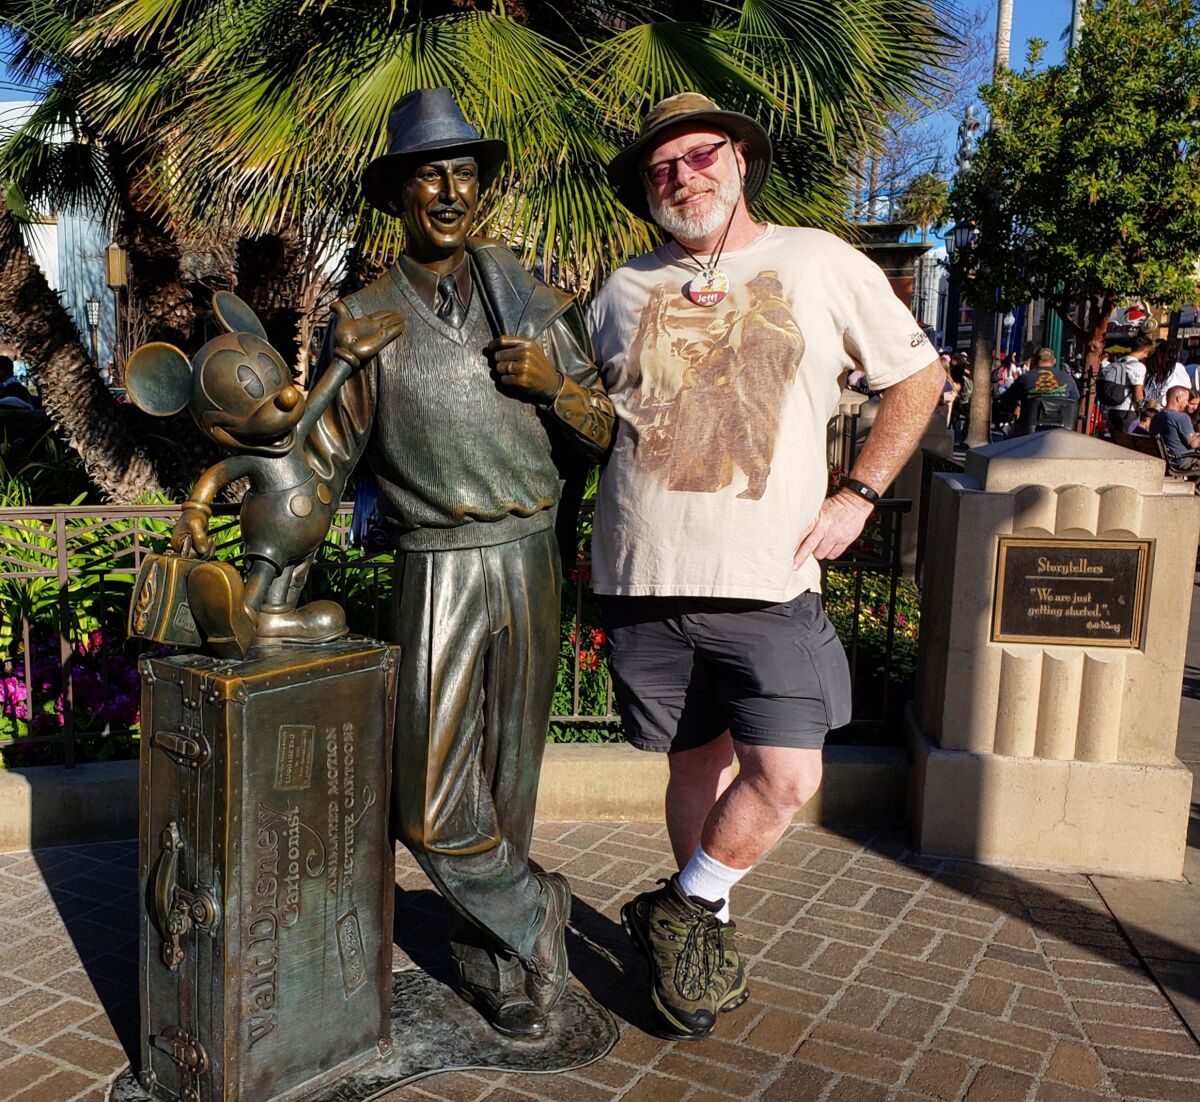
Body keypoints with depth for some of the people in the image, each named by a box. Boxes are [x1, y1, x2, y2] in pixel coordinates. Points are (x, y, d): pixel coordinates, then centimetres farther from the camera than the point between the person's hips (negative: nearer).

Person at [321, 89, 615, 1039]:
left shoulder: (528, 296, 6)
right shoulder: (367, 319, 0)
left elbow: (605, 433, 7)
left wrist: (555, 384, -12)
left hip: (530, 560, 2)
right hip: (435, 571, -2)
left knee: (508, 779, 11)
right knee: (434, 810, -5)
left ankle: (491, 960, 29)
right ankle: (534, 915, 21)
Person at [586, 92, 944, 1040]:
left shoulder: (820, 263, 5)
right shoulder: (626, 289, 10)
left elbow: (919, 375, 10)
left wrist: (858, 495, 2)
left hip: (770, 579, -1)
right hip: (647, 577, 2)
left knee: (787, 778, -9)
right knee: (697, 762, 12)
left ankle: (680, 913, 13)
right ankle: (706, 929, 32)